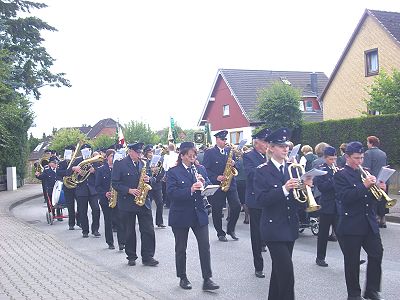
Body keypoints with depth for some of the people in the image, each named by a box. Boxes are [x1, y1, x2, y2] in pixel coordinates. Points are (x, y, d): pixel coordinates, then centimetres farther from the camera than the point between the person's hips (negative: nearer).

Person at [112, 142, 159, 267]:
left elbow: (152, 179, 16)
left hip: (144, 202, 3)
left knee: (148, 231, 0)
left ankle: (147, 257, 8)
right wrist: (129, 190, -18)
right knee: (129, 232, 8)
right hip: (127, 204, -3)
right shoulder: (120, 165, -4)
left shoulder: (143, 163, 10)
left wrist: (149, 179, -8)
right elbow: (115, 183, -7)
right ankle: (131, 257, 21)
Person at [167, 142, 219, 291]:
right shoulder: (173, 172, -5)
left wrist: (203, 183, -15)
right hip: (180, 216, -3)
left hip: (199, 214, 3)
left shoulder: (200, 170, 8)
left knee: (205, 246, -1)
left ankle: (207, 279, 7)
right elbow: (171, 192, -17)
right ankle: (183, 278, 26)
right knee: (181, 248, 10)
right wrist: (190, 190, -29)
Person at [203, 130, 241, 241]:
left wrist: (233, 164, -6)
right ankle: (220, 233, 18)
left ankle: (231, 229, 13)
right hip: (216, 185, -3)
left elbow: (235, 166, 17)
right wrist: (216, 177, -17)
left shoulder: (230, 151, 12)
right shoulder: (209, 152, -2)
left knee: (236, 206, -7)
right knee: (217, 210, 3)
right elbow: (205, 169, -7)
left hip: (230, 183, 4)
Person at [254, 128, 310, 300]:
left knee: (279, 270, 16)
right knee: (287, 272, -12)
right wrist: (284, 189, -28)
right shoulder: (262, 171, -8)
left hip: (290, 226, 6)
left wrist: (305, 186, -12)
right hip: (273, 228, -6)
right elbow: (261, 200, -19)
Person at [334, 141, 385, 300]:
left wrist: (379, 188, -5)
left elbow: (373, 196, 16)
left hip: (369, 223, 6)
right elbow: (344, 197, -19)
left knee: (377, 254, 3)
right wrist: (364, 186, -25)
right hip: (351, 225, -5)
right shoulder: (341, 175, -6)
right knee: (352, 261, 4)